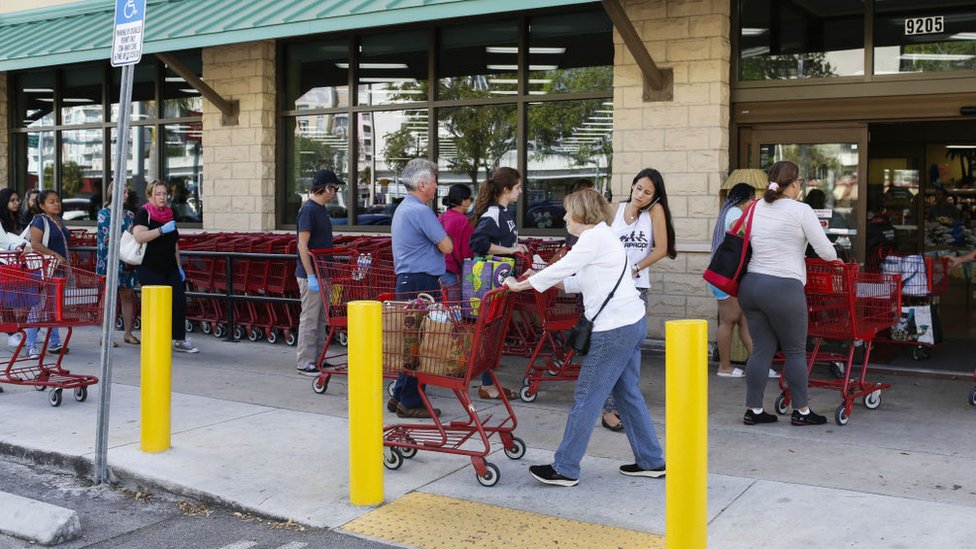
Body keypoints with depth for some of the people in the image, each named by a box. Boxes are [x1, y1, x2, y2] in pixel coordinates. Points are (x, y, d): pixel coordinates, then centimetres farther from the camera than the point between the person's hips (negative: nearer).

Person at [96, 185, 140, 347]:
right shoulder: (104, 214, -2)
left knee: (128, 296, 8)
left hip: (127, 262, 5)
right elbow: (104, 239, -10)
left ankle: (128, 332, 17)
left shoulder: (130, 215, 13)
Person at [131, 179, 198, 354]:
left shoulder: (169, 214, 16)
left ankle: (180, 340, 10)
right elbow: (139, 237, -23)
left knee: (180, 301, 0)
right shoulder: (143, 213, -5)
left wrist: (179, 266, 20)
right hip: (150, 270, -6)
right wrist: (162, 230, -26)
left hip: (170, 269, 7)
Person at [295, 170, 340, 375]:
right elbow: (303, 245, -19)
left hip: (322, 273, 9)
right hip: (310, 275, -9)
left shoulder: (321, 209, 14)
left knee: (321, 319, 13)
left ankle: (318, 360, 21)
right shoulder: (309, 209, -15)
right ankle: (305, 363, 3)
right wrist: (310, 276, -22)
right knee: (309, 319, -3)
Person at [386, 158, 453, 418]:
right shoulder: (421, 211, -15)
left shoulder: (402, 208, 18)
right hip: (421, 284, -10)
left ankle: (400, 396, 19)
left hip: (406, 281, 10)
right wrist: (441, 231, 5)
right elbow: (447, 246, -13)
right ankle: (410, 402, 1)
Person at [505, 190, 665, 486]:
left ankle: (565, 469, 5)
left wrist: (519, 285, -1)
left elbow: (560, 270, -12)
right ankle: (651, 461, 24)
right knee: (628, 393, 17)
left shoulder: (594, 237, -13)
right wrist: (538, 280, 14)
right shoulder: (604, 235, 18)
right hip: (633, 321, 10)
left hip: (614, 328, -10)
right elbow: (579, 282, 18)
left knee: (586, 397, -3)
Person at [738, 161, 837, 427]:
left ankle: (753, 410, 13)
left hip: (751, 284, 6)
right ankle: (801, 411, 16)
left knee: (762, 349, 11)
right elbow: (825, 250, -3)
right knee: (795, 351, 7)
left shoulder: (756, 208, 9)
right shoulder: (801, 210, -7)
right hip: (783, 288, -6)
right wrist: (835, 259, 18)